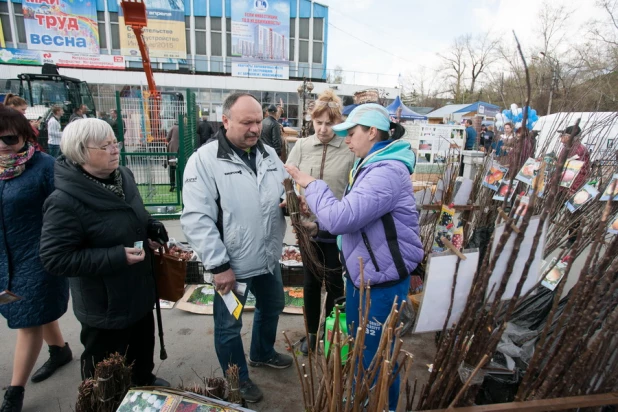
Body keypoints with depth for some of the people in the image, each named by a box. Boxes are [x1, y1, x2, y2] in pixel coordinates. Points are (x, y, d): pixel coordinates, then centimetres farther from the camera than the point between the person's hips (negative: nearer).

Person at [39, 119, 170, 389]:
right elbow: (55, 259, -25)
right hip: (104, 306, -7)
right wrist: (117, 257, -29)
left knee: (143, 346, 31)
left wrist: (152, 228, -6)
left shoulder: (123, 176, -3)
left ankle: (145, 382, 57)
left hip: (139, 291, 8)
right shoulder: (64, 202, -26)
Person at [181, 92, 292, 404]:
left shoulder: (269, 155, 3)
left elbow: (286, 192, 12)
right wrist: (219, 265, -22)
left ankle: (262, 353, 55)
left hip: (269, 259, 7)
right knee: (229, 325, 15)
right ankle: (237, 379, 41)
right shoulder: (204, 160, -16)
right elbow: (196, 219, -20)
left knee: (271, 308, 27)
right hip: (232, 265, -6)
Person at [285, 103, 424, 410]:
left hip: (383, 280, -10)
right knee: (358, 348, 26)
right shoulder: (369, 165, 9)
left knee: (376, 357, 10)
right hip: (361, 273, 10)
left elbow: (341, 217, -32)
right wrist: (318, 225, 3)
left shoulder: (387, 171, -26)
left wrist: (311, 184, -18)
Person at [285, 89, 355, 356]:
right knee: (311, 282, 17)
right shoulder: (301, 146, 1)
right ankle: (311, 332, 37)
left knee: (335, 283, 12)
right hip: (308, 225, 3)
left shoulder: (350, 149, -9)